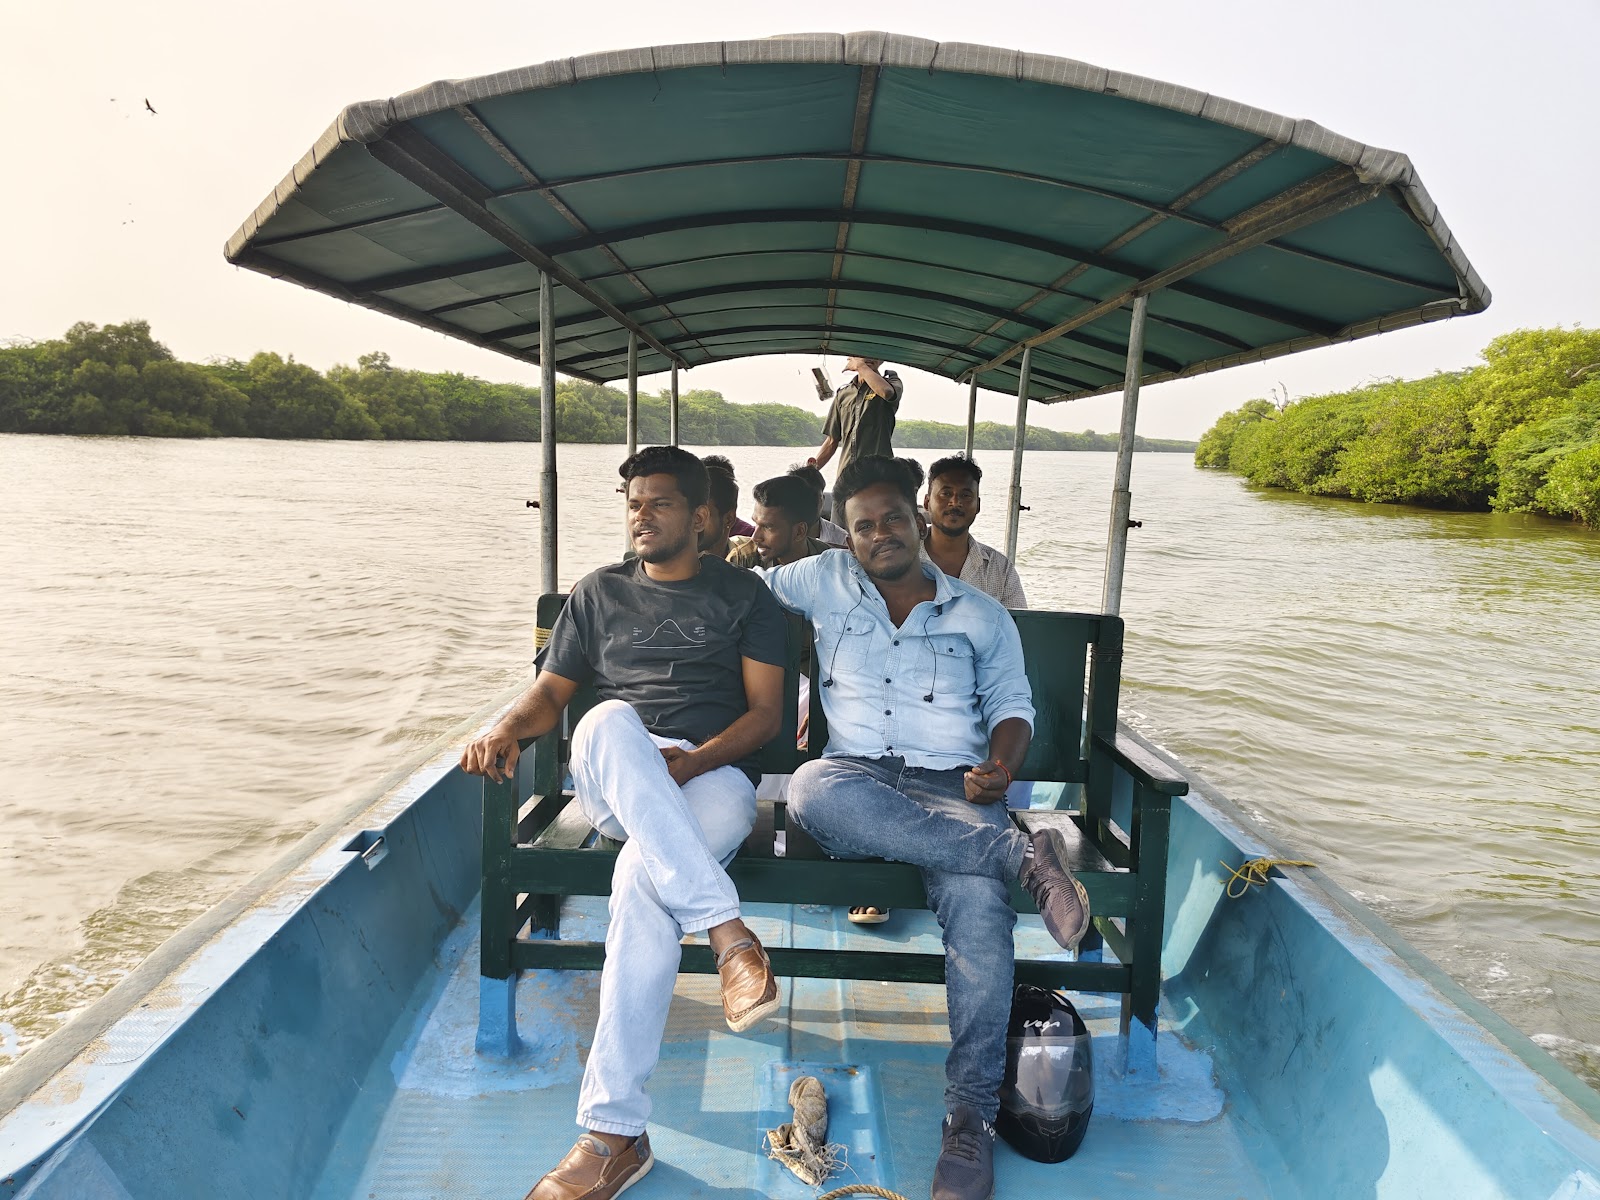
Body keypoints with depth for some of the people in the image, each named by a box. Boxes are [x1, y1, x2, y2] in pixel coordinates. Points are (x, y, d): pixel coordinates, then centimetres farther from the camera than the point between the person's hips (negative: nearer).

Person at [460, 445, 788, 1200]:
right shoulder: (599, 593, 23)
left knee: (644, 875, -36)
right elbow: (550, 692, 18)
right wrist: (507, 729, -6)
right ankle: (727, 932, -41)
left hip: (713, 777, -2)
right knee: (608, 721, -36)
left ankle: (614, 1133, -29)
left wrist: (693, 761, -13)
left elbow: (766, 713, 6)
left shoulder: (742, 594, 15)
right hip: (612, 786, 3)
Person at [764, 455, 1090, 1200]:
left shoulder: (982, 615, 17)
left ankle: (971, 1113, -25)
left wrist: (999, 767, -6)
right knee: (812, 788, -39)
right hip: (856, 780, 1)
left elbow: (1012, 705, 13)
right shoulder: (825, 583, 17)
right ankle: (1022, 854, -34)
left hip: (952, 789, 0)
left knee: (978, 899, -34)